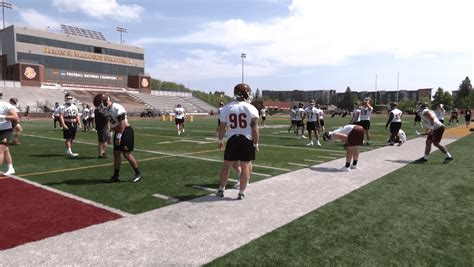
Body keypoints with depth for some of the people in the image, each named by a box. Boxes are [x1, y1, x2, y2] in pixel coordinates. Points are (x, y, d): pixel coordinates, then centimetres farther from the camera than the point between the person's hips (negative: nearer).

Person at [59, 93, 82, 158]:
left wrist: (79, 124, 9)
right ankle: (69, 152, -6)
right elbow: (61, 116, -12)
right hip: (67, 124, -6)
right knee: (68, 138, -6)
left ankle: (68, 152, 19)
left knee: (72, 139, 9)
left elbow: (77, 116, 17)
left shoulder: (75, 107, 14)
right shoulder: (63, 107, -4)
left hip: (74, 124, 6)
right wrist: (63, 124, -22)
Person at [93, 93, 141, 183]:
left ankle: (138, 173, 5)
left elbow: (122, 123, -21)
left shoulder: (117, 108, -20)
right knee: (116, 154, 8)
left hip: (125, 131, -9)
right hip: (117, 132, 9)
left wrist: (118, 137, -21)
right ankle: (116, 176, 16)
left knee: (126, 154, -7)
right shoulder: (106, 110, 9)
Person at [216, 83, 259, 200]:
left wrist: (220, 140, 19)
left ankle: (221, 190, 23)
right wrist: (256, 143, 2)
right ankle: (241, 193, 12)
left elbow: (222, 127, 7)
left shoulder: (226, 108, 0)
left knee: (226, 165, 13)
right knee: (245, 166, 7)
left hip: (232, 140, 2)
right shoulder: (251, 109, -6)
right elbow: (255, 129, -7)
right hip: (247, 140, -2)